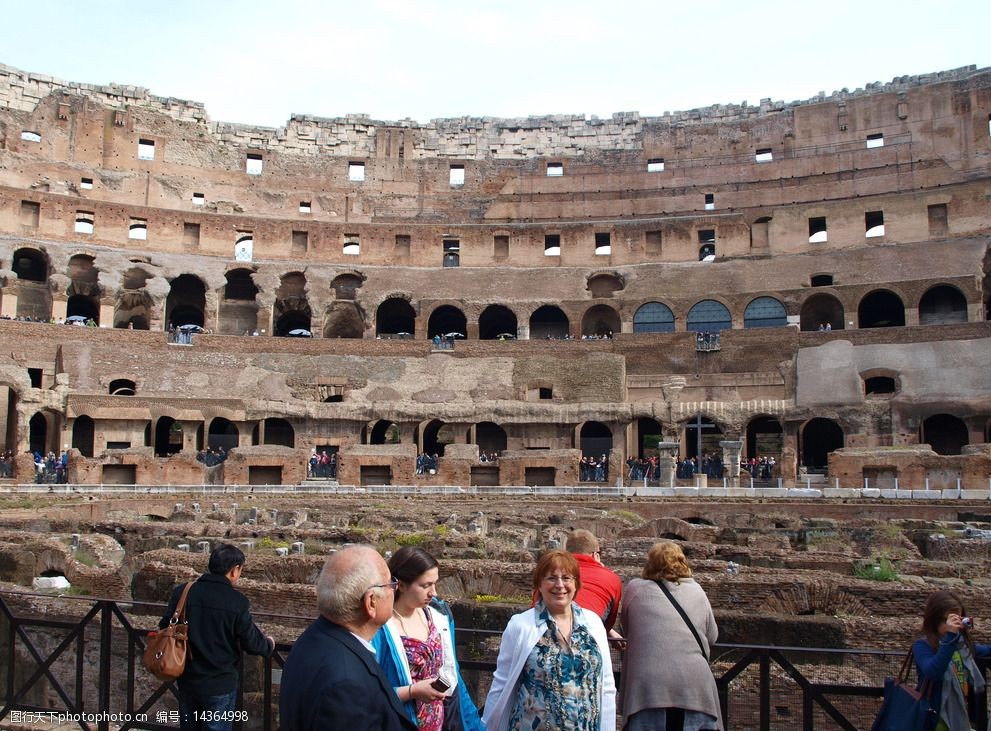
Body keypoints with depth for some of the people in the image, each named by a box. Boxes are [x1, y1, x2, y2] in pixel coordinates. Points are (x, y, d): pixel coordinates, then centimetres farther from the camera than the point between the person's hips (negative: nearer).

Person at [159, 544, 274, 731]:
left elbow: (165, 629, 3)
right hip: (220, 685, -4)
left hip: (187, 681, 4)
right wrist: (269, 644, 13)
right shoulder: (237, 602, -17)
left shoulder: (182, 592, -7)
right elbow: (252, 643, -9)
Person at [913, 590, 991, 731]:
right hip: (937, 717, -7)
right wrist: (950, 637, -40)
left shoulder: (962, 642, 4)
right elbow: (932, 673, -38)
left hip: (963, 714, 7)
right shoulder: (923, 645, -18)